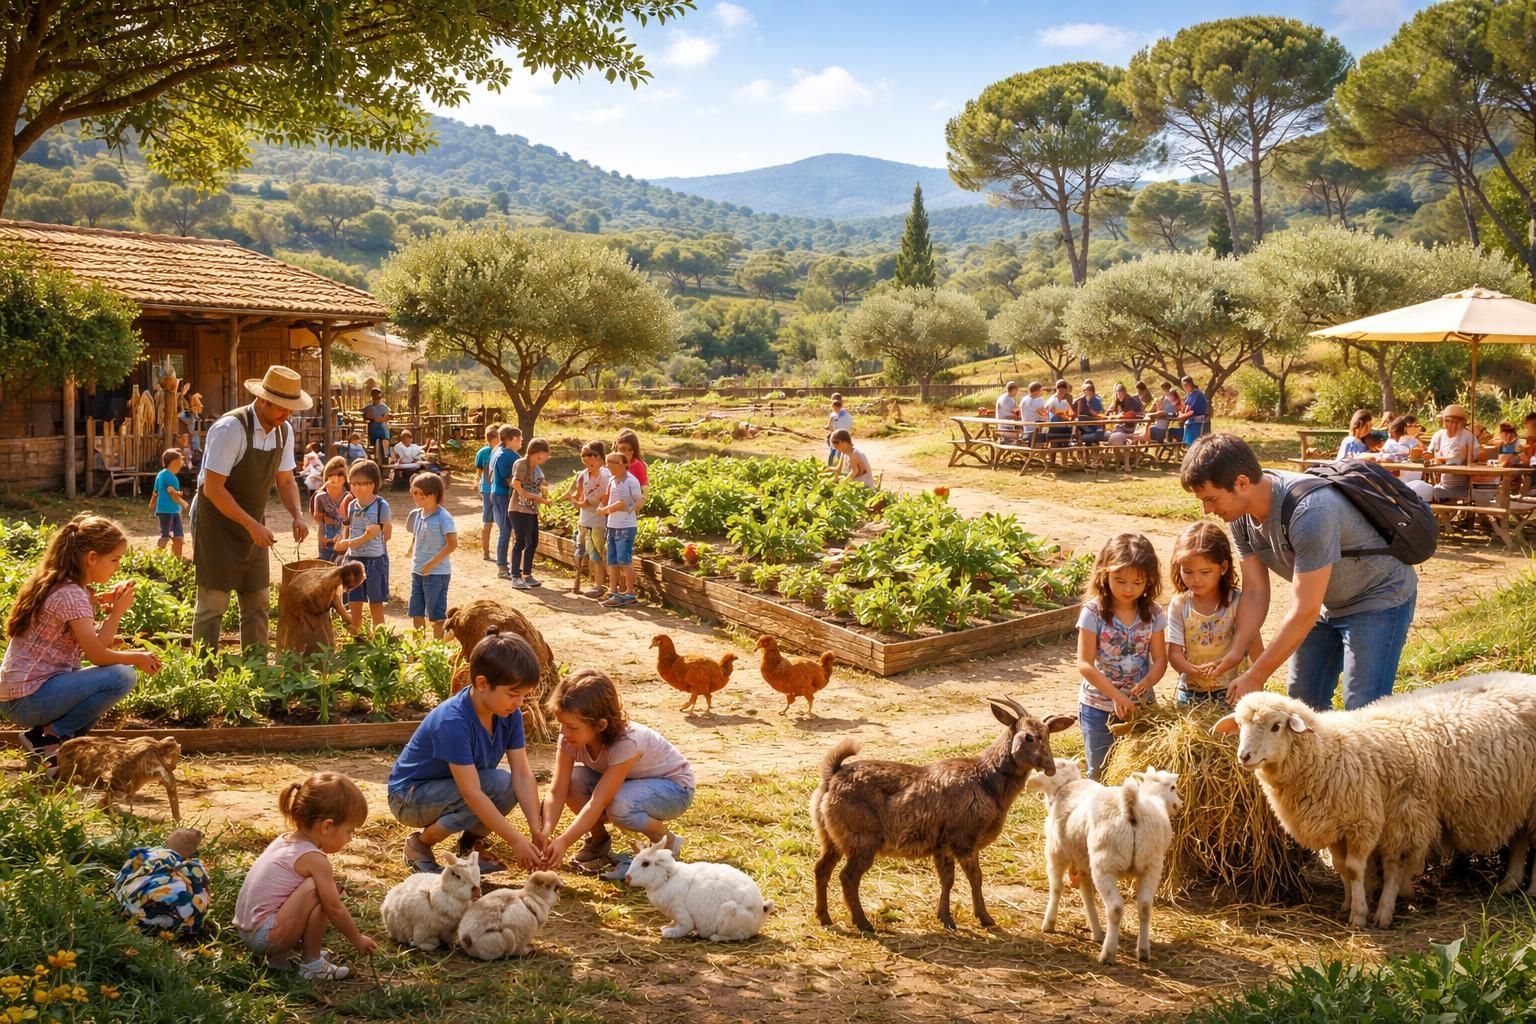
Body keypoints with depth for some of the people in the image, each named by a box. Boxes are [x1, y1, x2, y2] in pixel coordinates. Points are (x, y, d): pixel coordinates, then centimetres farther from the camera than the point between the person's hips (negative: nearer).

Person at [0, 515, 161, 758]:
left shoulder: (58, 585, 11)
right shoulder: (71, 595, -17)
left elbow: (90, 645, 7)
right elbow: (97, 655, -18)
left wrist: (95, 604, -2)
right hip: (29, 698, -10)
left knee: (114, 668, 20)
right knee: (122, 676, -18)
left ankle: (43, 731, 10)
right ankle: (53, 737, -5)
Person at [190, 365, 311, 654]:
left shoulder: (284, 430, -2)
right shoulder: (231, 429, -23)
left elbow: (285, 480, 9)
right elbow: (212, 488, -24)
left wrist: (298, 515, -10)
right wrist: (252, 525, -28)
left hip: (252, 526, 7)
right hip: (217, 524, -7)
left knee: (257, 603, 8)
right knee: (213, 604, -5)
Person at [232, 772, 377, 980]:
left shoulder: (285, 840, 11)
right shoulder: (314, 859, -16)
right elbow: (334, 907, -12)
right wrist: (358, 939, 1)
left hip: (246, 930, 10)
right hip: (266, 935, -10)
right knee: (316, 888, -18)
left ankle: (278, 956, 15)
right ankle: (311, 964, -6)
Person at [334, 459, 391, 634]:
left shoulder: (381, 506, -10)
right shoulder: (352, 505, 5)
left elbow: (386, 535, -7)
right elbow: (347, 529, 16)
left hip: (375, 558, -5)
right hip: (354, 557, 5)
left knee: (376, 602, 6)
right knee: (355, 602, 10)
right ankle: (354, 636, 19)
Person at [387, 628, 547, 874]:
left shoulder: (510, 715, -12)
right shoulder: (452, 722, -34)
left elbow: (522, 774, -13)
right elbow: (472, 793, -35)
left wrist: (536, 830, -24)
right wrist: (516, 840, -34)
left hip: (454, 788, 7)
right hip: (409, 796, -7)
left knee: (511, 786, -19)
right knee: (498, 785, -28)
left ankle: (471, 840, 7)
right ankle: (420, 844, -9)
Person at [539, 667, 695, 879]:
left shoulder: (626, 742, -37)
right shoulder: (571, 738, -20)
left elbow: (598, 802, -39)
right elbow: (556, 792, -22)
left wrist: (564, 841, -45)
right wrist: (546, 833, -38)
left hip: (675, 785, -6)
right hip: (630, 782, 6)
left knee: (618, 806, -37)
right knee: (572, 781, -22)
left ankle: (667, 841, -7)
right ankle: (599, 840, 4)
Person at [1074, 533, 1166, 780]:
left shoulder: (1152, 613, -3)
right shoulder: (1093, 612, -14)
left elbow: (1160, 658, 0)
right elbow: (1085, 665, -16)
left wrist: (1148, 680, -23)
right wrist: (1117, 696, -24)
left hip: (1141, 705, 2)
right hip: (1099, 707, -2)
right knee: (1100, 774, 9)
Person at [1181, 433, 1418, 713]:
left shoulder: (1309, 512, -36)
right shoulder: (1241, 515, -12)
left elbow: (1304, 611, -33)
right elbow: (1255, 591, -6)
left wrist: (1255, 677, -27)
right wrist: (1236, 651, -20)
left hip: (1380, 597, -8)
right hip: (1329, 603, 8)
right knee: (1304, 700, 11)